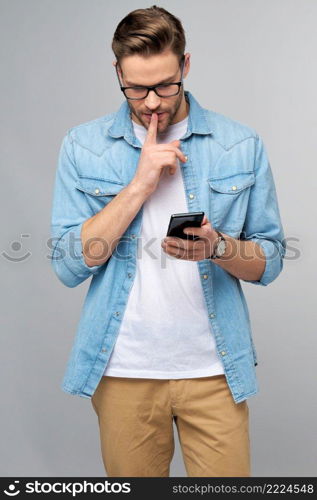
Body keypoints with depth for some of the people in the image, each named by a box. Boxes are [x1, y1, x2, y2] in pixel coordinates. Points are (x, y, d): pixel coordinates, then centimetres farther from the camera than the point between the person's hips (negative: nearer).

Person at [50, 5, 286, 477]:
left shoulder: (242, 145, -1)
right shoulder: (83, 146, -1)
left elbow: (270, 261, 3)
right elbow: (69, 266, -8)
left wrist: (218, 247, -19)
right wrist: (140, 184, -16)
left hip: (214, 368, 0)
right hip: (124, 370, 0)